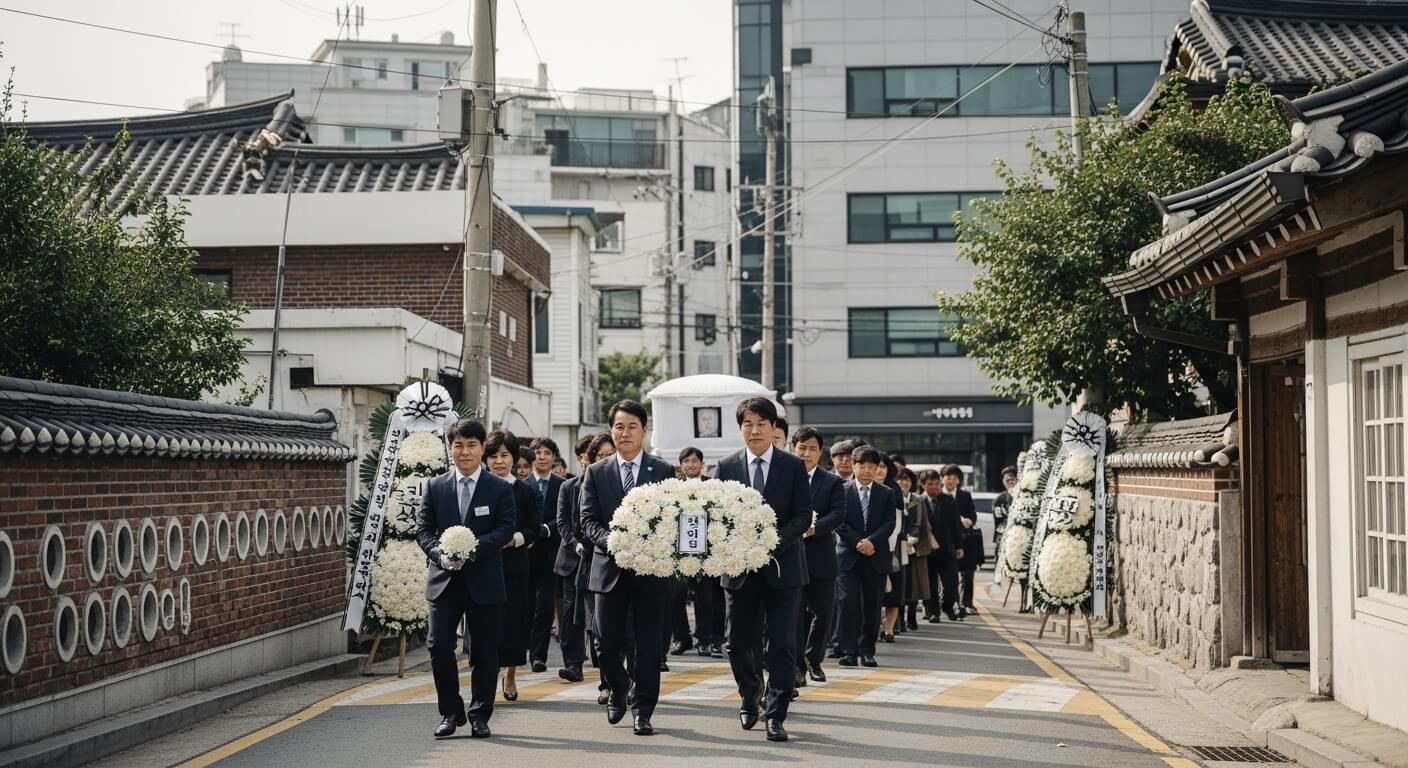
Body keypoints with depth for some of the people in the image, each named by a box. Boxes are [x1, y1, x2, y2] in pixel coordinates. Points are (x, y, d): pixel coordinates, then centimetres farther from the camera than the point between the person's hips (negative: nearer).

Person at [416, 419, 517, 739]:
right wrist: (440, 554, -16)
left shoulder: (500, 489, 2)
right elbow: (423, 529, 4)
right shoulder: (435, 487, 7)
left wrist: (475, 547, -22)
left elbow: (506, 529, -6)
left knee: (484, 651, 5)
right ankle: (450, 713, 8)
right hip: (444, 580, 1)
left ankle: (479, 716, 16)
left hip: (484, 580, -1)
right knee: (439, 645, -6)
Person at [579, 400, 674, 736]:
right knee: (608, 642, 4)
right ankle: (618, 693, 30)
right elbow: (588, 520, 1)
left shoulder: (664, 471, 4)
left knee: (647, 644, 1)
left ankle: (642, 711, 9)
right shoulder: (596, 473, 7)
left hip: (650, 569, -1)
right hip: (610, 569, 1)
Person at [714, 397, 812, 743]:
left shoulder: (793, 467, 1)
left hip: (782, 567, -2)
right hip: (739, 567, 2)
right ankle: (751, 696, 34)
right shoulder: (726, 467, 5)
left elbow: (803, 516, -2)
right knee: (739, 644, 9)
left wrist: (777, 539, -18)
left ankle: (775, 715, 2)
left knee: (782, 646, -4)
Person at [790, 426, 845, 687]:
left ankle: (813, 660, 27)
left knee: (823, 614, 6)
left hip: (821, 557, 1)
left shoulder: (833, 482, 6)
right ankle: (798, 665, 5)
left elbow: (838, 514, -7)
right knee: (794, 614, -2)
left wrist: (814, 528, -23)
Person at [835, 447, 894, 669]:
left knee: (872, 606, 3)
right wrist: (858, 543, -12)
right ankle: (849, 650, -5)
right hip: (848, 556, -2)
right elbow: (839, 523, -2)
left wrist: (872, 541, -14)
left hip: (876, 557, 2)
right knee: (848, 603, -8)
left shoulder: (885, 494, 10)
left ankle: (867, 650, 10)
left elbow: (889, 523, 1)